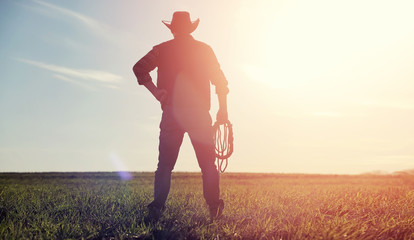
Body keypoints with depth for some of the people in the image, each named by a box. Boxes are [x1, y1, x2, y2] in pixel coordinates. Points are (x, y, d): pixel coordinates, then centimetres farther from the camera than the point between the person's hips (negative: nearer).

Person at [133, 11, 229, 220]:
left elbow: (139, 68, -5)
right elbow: (220, 81, 5)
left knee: (165, 164, 5)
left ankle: (157, 208, -3)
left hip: (171, 113, 0)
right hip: (199, 115, 0)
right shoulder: (204, 49, 8)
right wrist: (223, 110, 10)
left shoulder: (162, 49, 7)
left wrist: (156, 91, -4)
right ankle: (214, 209, 9)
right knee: (208, 164, 8)